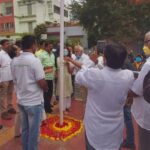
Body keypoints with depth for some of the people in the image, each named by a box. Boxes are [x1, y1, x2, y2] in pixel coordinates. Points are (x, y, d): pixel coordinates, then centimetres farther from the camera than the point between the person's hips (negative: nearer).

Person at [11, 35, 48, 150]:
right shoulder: (35, 61, -18)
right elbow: (42, 83, -19)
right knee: (33, 130, 9)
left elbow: (15, 80, 11)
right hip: (34, 101, -6)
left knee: (24, 129, 21)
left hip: (21, 100, 7)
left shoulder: (14, 61, 2)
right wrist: (46, 88, 2)